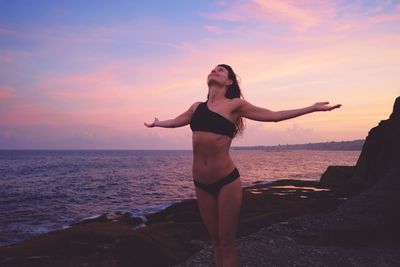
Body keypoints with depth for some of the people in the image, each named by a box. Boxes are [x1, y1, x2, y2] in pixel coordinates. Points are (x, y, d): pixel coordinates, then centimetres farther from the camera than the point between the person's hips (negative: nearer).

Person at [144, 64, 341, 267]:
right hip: (201, 184, 4)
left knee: (227, 242, 5)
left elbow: (274, 115, 4)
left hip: (226, 181, -4)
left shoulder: (234, 104, -1)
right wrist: (156, 123, 47)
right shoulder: (196, 107, 11)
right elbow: (175, 121, 30)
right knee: (216, 241, 14)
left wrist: (313, 108, 4)